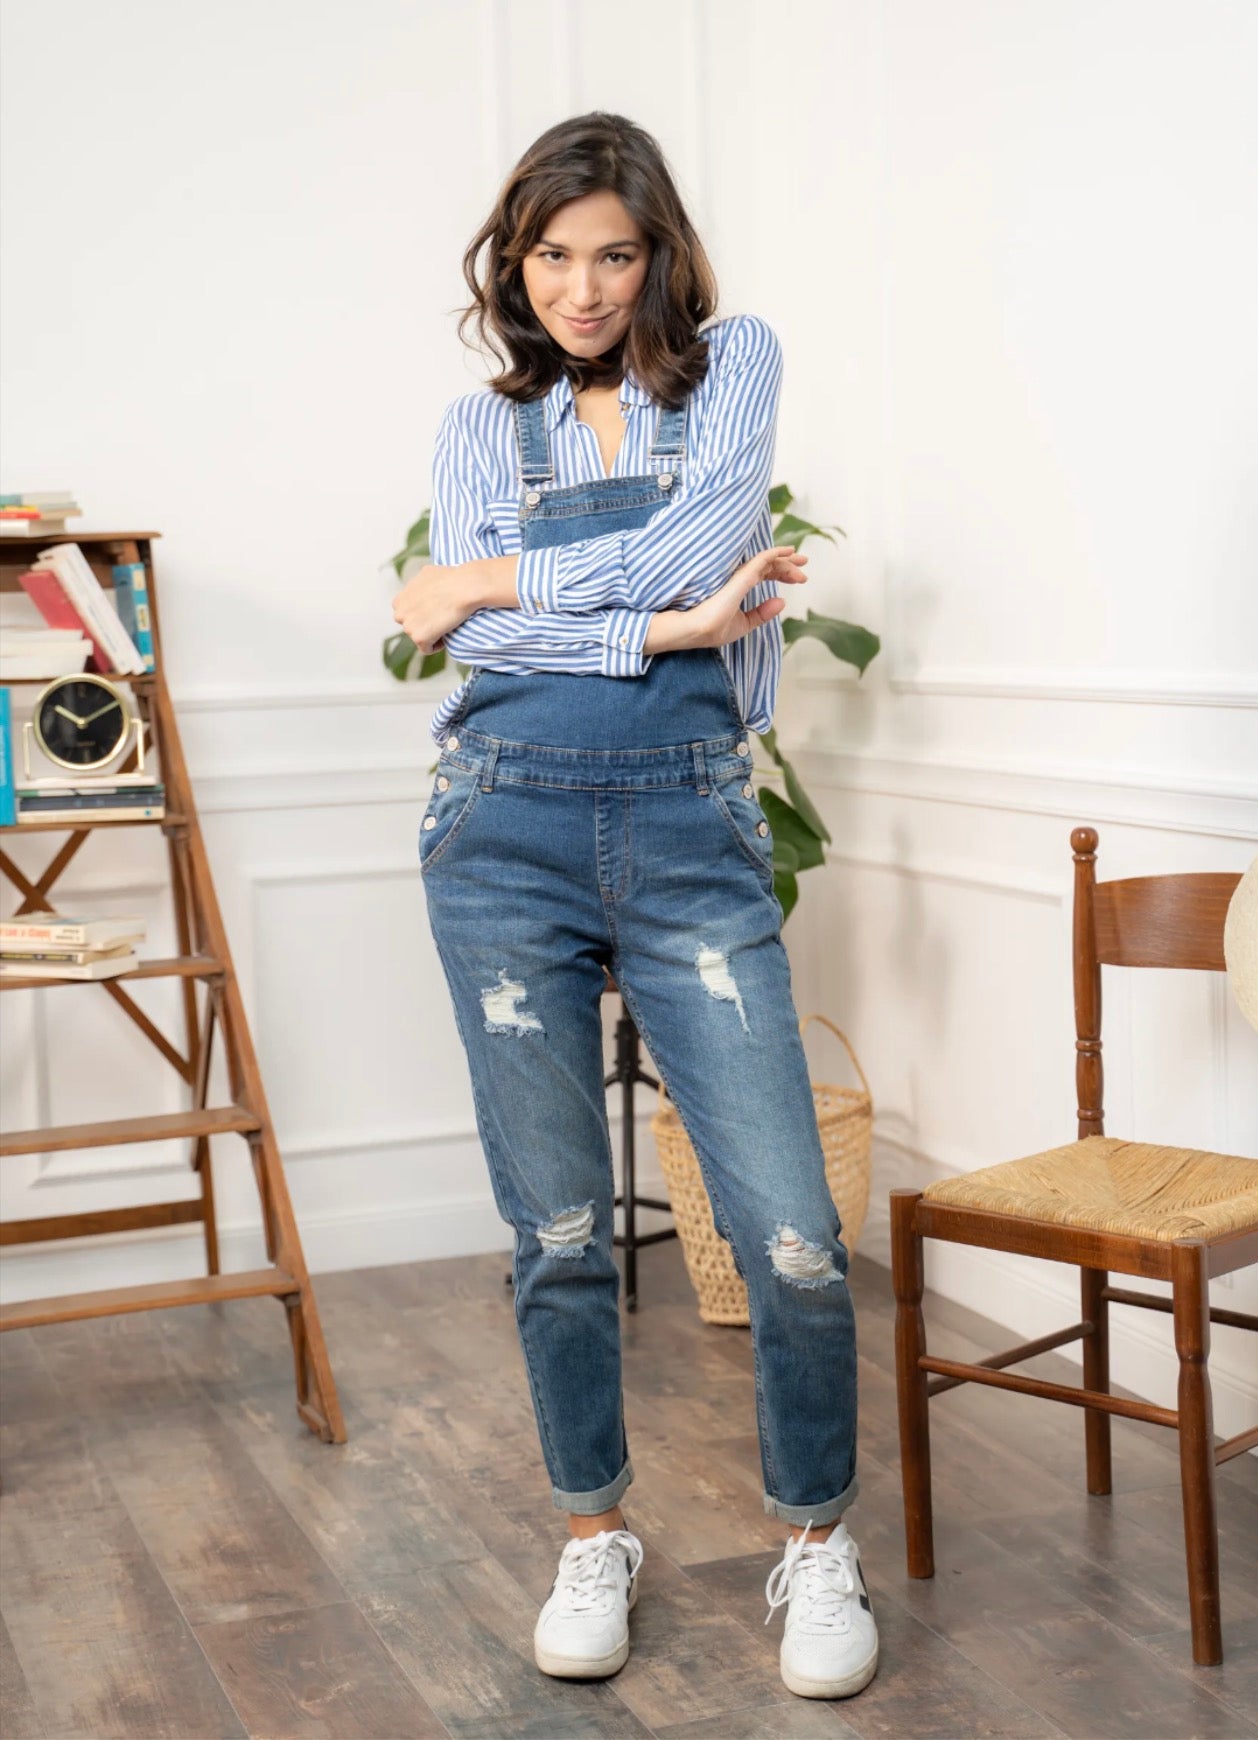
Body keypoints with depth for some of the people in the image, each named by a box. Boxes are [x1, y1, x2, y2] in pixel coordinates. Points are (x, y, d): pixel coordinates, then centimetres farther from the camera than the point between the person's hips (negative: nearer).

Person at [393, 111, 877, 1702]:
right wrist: (668, 623, -11)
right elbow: (464, 633, -3)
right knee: (557, 1228, 8)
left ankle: (816, 1543, 16)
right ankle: (594, 1537, 26)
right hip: (509, 832, 2)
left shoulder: (733, 363, 9)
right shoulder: (480, 424, 12)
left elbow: (699, 543, -10)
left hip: (693, 834, -1)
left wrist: (494, 582, -4)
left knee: (790, 1230, -6)